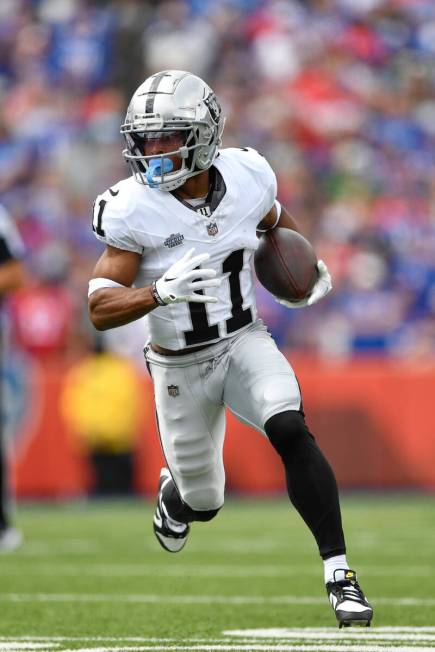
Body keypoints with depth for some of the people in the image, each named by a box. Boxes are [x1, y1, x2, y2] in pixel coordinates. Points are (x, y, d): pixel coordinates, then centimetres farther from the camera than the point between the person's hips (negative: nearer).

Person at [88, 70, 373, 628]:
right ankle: (174, 490, 51)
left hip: (244, 344, 1)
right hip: (180, 367, -1)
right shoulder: (134, 210, -21)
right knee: (203, 504, 11)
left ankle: (338, 571, -22)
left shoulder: (244, 178, -11)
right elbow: (100, 309, -25)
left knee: (290, 431, -27)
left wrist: (310, 265, 9)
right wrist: (160, 293, -40)